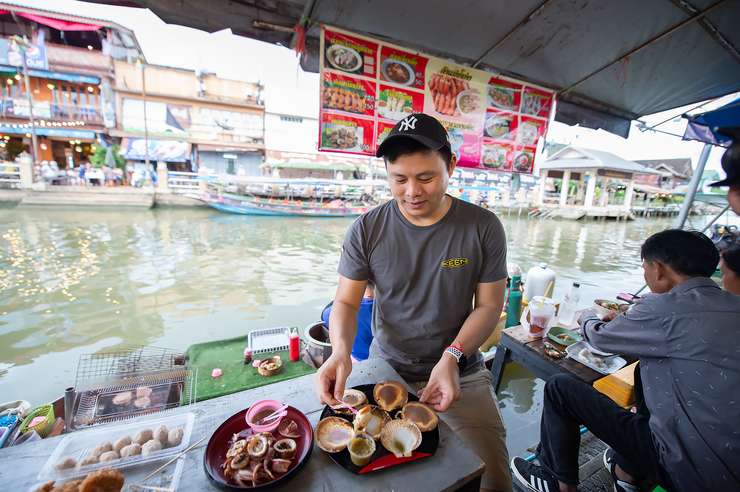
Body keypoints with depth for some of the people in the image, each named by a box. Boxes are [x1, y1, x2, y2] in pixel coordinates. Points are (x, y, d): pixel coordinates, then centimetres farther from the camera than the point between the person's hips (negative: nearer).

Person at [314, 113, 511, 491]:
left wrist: (452, 357, -20)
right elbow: (346, 301, -6)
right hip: (385, 369, 1)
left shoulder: (483, 227, -10)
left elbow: (489, 305, -5)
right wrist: (341, 349, -26)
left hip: (461, 372, 1)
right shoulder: (367, 230, -11)